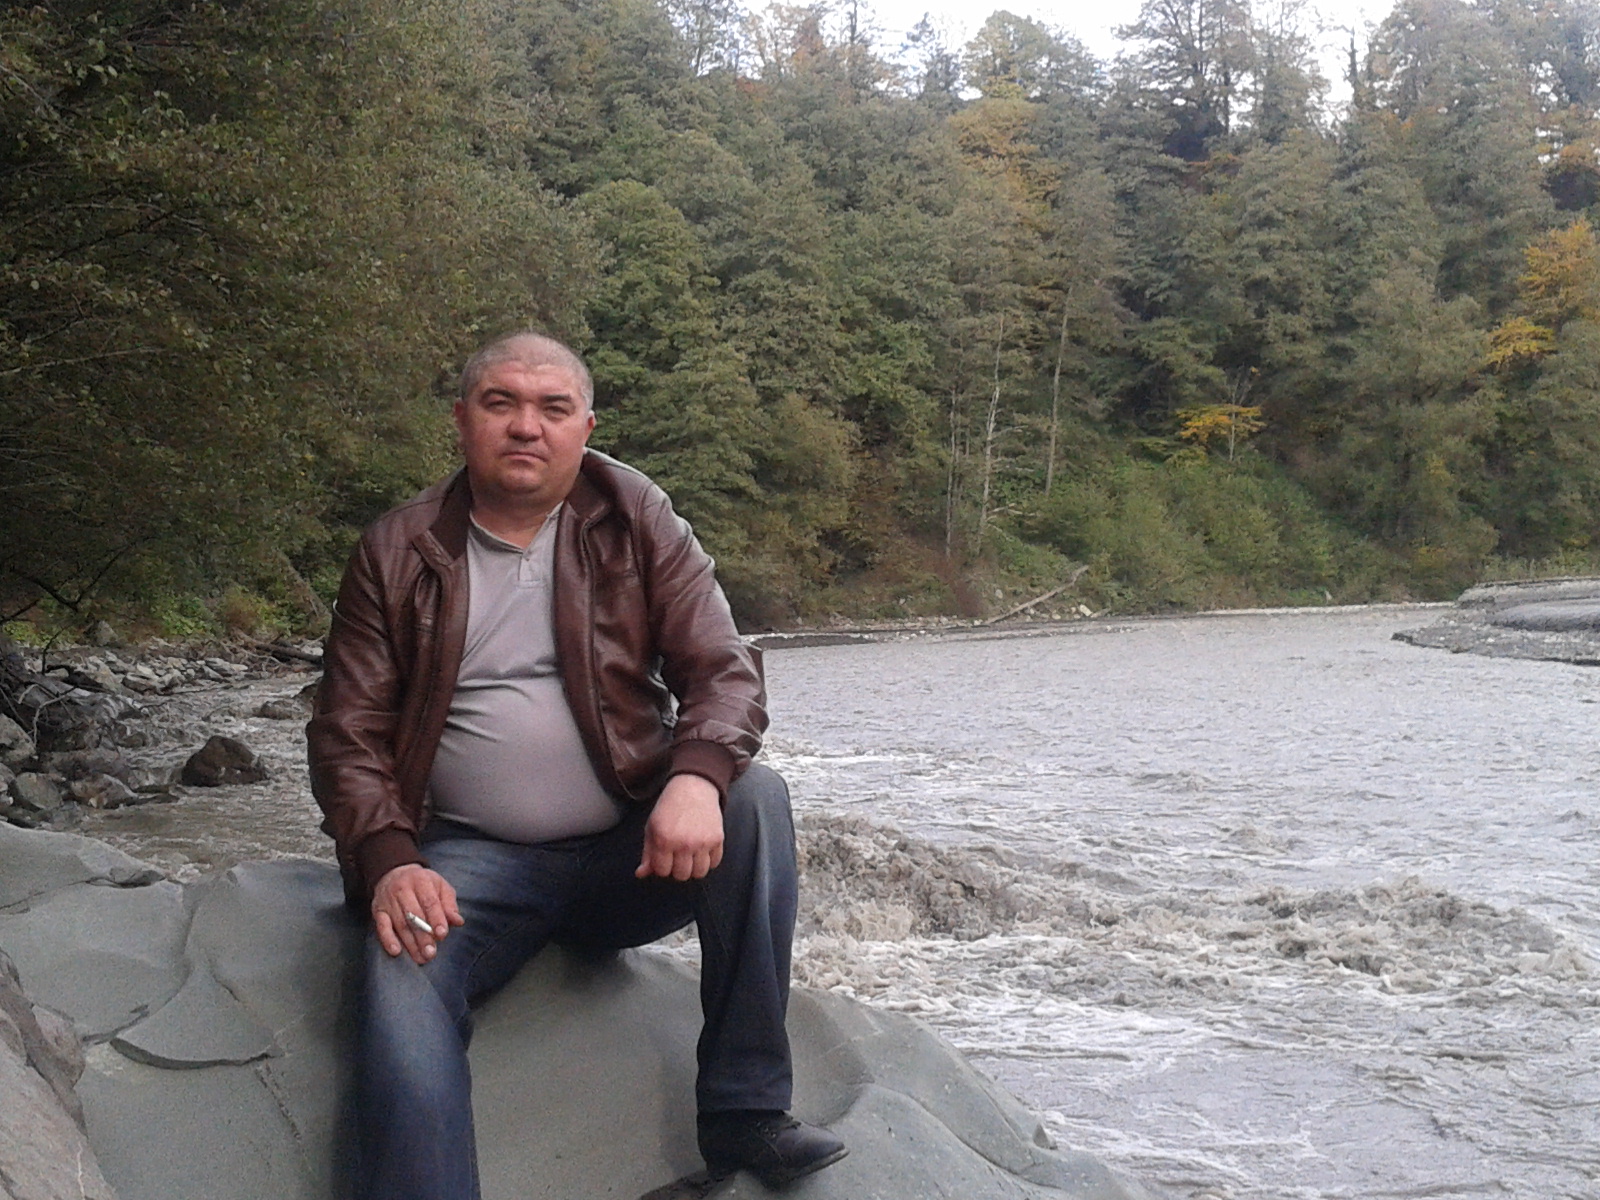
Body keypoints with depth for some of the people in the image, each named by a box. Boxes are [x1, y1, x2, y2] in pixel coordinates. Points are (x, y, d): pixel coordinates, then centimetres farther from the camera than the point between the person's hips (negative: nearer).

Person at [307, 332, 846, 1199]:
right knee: (401, 983, -31)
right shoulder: (396, 554, 3)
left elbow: (725, 670, -4)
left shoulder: (636, 520, 3)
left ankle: (744, 1113, -19)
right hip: (473, 862, -1)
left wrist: (695, 777, -28)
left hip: (631, 852, 1)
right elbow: (348, 730, 1)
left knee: (755, 797, -26)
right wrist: (388, 862, -18)